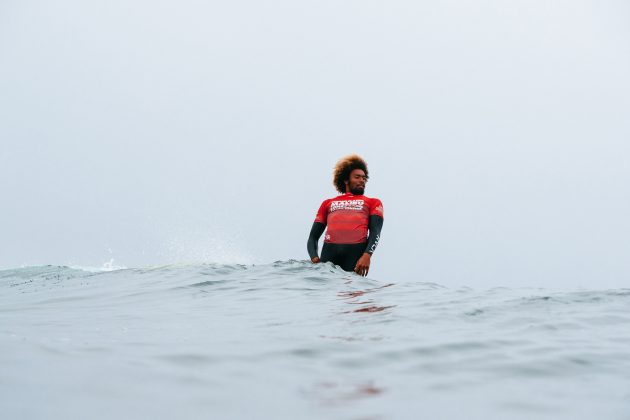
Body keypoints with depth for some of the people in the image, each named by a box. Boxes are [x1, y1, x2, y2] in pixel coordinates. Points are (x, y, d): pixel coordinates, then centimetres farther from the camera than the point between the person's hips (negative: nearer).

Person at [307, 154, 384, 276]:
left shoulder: (373, 203, 24)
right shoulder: (328, 203, 28)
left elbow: (375, 232, 7)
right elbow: (313, 236, 21)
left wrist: (367, 255, -13)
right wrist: (314, 257, -1)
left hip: (356, 251, -1)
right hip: (330, 251, 1)